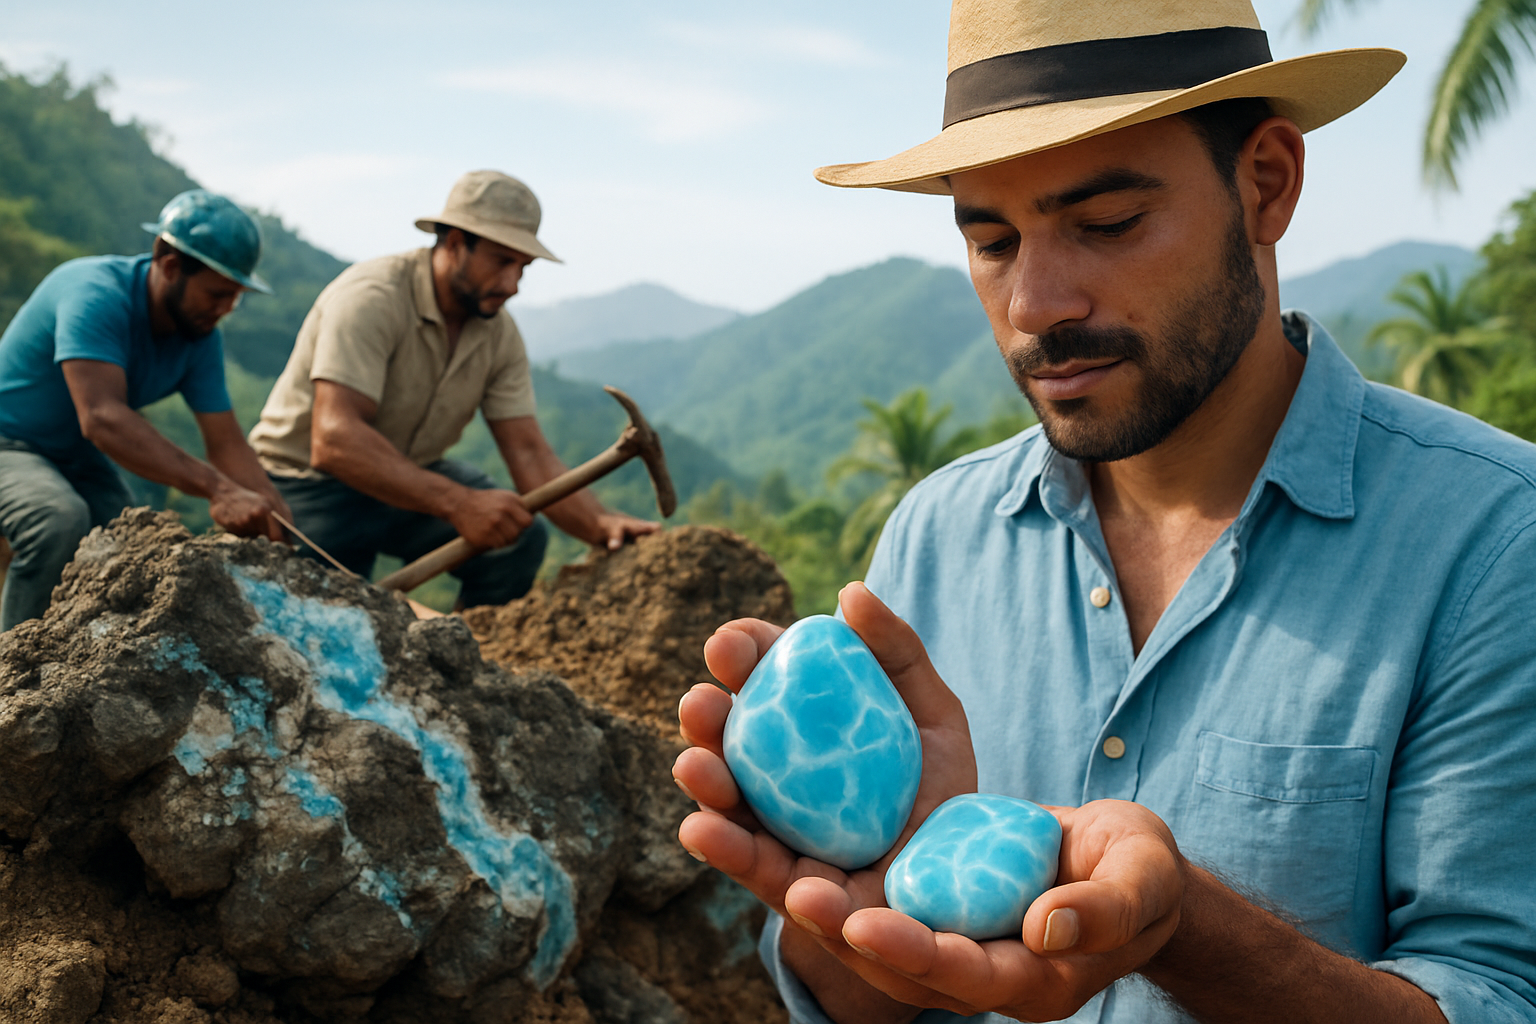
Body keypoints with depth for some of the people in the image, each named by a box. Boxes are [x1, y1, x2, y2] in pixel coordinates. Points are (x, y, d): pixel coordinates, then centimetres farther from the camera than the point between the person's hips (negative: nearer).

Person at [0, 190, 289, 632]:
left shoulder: (201, 336, -10)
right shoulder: (95, 294, -32)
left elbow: (227, 444, -9)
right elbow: (102, 418, -46)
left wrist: (281, 529, -25)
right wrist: (216, 489, -54)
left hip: (77, 458, 7)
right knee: (61, 520, -35)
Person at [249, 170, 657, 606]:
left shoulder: (500, 334, -5)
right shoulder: (369, 299, -27)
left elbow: (528, 452, -10)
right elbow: (333, 441, -39)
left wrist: (601, 524, -30)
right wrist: (458, 503, -49)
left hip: (413, 475, 6)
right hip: (310, 484, -5)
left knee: (519, 537, -18)